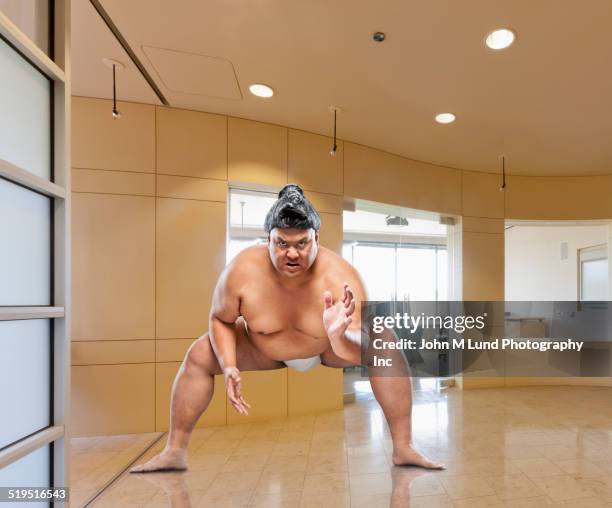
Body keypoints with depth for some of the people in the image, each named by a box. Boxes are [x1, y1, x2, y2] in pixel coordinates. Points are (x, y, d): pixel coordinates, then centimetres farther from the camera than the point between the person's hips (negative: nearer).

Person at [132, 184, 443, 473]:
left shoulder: (340, 276, -36)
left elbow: (357, 353, -39)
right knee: (199, 356, -12)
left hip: (330, 347, -1)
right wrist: (229, 368, -26)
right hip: (265, 350, 1)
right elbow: (221, 319, -13)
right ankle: (175, 452, 7)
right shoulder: (241, 272, -32)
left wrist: (340, 336, -62)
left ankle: (403, 449, -7)